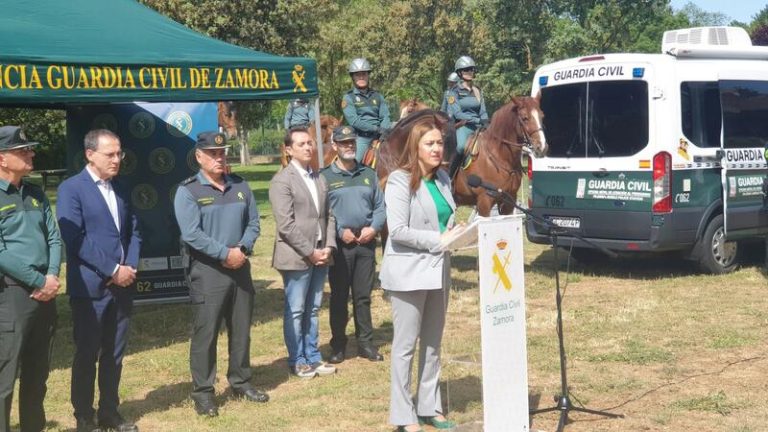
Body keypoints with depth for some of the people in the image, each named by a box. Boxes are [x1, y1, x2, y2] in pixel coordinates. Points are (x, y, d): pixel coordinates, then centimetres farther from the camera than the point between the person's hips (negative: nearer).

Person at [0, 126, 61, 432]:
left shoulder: (36, 195, 13)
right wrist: (39, 282, -14)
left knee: (37, 374, 16)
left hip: (44, 293, 7)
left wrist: (52, 277, -6)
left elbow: (54, 239, 11)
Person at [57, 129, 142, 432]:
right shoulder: (71, 189, -8)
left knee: (114, 354, 12)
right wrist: (113, 270, -16)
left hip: (122, 285, 6)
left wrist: (131, 266, -3)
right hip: (90, 287, -6)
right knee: (86, 356, 4)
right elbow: (75, 239, -16)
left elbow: (133, 231, 14)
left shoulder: (120, 189, 13)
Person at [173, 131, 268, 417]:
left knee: (241, 329, 12)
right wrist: (225, 254, -17)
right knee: (205, 333, -2)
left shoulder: (240, 186, 9)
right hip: (207, 271, -5)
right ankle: (203, 392, 6)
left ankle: (240, 382, 26)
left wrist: (242, 249, -10)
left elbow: (253, 223, 9)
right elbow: (191, 234, -16)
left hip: (240, 268, 5)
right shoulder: (188, 190, -7)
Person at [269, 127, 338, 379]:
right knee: (295, 312, 2)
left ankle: (313, 357, 22)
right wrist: (310, 252, -15)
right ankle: (297, 361, 12)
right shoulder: (282, 181, -9)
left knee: (312, 310, 14)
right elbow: (286, 225, -15)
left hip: (320, 256, 6)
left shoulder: (319, 179, 14)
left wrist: (328, 247, -1)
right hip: (296, 257, -6)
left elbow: (328, 216, 14)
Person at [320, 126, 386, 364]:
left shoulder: (368, 174, 10)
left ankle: (365, 343, 17)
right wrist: (340, 231, -14)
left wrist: (374, 228, -7)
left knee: (363, 296, 9)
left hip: (366, 242, 3)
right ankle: (338, 345, 13)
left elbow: (380, 206, 9)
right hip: (340, 244, -3)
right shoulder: (325, 177, -2)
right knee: (339, 297, 4)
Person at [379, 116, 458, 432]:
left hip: (438, 270, 7)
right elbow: (398, 231, -20)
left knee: (432, 343, 15)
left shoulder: (443, 179, 8)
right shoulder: (400, 181, -13)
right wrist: (439, 240, -21)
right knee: (406, 345, 2)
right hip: (409, 271, -7)